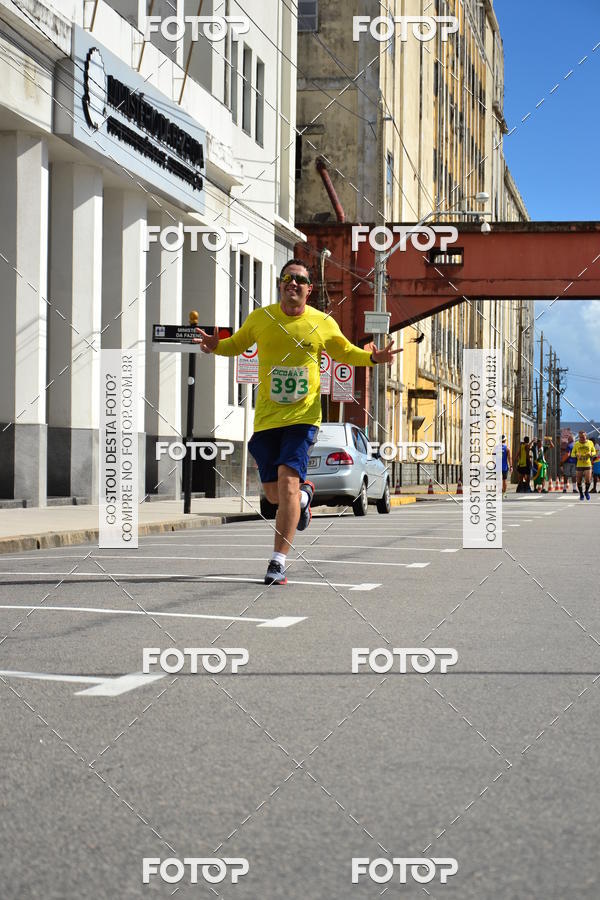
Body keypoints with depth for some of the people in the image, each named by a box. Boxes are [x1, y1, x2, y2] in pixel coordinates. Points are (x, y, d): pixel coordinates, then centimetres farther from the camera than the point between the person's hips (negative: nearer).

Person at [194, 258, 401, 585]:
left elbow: (345, 352, 19)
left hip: (303, 416, -2)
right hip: (266, 419, 2)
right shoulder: (260, 318, 4)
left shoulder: (324, 323, 2)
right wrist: (216, 346, -1)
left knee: (287, 482, -19)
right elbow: (237, 344, 20)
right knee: (273, 494, 6)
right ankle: (304, 496, 44)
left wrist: (372, 358, 0)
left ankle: (278, 562, -15)